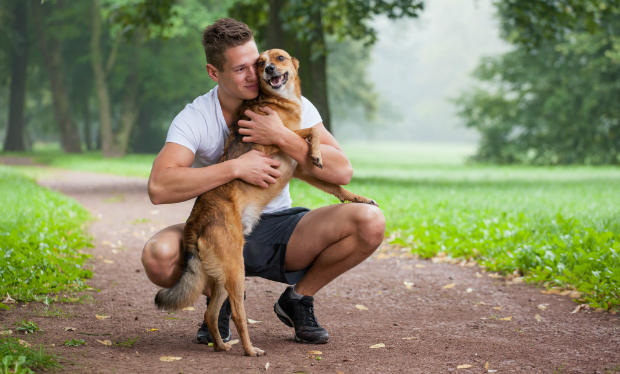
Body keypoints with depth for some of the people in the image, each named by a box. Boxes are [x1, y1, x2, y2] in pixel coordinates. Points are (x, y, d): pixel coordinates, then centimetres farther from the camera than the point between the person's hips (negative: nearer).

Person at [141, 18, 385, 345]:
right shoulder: (194, 119, -13)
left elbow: (342, 172, -15)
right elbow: (159, 188, -29)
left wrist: (282, 136, -25)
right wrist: (237, 167, -32)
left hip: (279, 230, 2)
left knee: (370, 222, -23)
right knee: (158, 255, -35)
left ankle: (298, 298, 3)